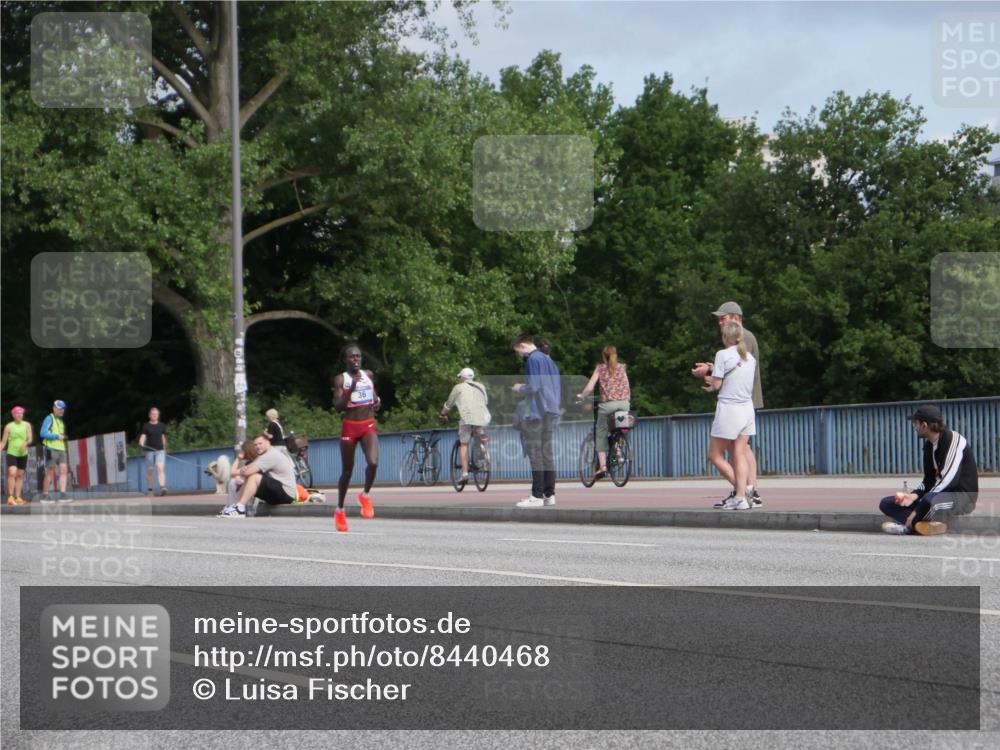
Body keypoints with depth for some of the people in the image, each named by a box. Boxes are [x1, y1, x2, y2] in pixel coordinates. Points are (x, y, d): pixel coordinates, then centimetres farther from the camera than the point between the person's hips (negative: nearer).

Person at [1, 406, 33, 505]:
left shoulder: (27, 425, 5)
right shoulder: (9, 426, 2)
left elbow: (30, 439, -4)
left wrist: (25, 443, -25)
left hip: (23, 454, 3)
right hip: (11, 453, -3)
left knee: (20, 475, 7)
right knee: (12, 473, -18)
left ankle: (18, 498, 13)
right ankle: (10, 497, -21)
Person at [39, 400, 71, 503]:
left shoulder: (61, 421, 21)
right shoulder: (49, 419, -4)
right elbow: (43, 433, -15)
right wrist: (57, 436, -14)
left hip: (61, 449, 7)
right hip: (51, 449, -7)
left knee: (64, 470, -6)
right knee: (50, 472, -4)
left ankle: (62, 495, -11)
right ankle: (45, 496, 5)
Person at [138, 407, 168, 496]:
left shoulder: (162, 426, 10)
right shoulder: (146, 426, 2)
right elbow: (142, 436, -9)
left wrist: (164, 449, 22)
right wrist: (141, 444, -29)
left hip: (160, 450, 1)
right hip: (149, 451, -1)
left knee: (160, 468, -17)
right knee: (149, 471, 6)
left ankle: (162, 487, -28)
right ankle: (149, 489, 19)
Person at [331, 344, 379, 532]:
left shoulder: (368, 375, 9)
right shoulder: (341, 379, -4)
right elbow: (338, 406, -12)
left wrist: (377, 402, 2)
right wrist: (351, 387, -23)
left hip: (368, 425, 2)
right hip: (349, 426, -2)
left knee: (373, 462, -22)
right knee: (347, 471, 7)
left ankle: (365, 495, 5)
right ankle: (339, 510, 24)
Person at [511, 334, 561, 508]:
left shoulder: (532, 360, -11)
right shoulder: (548, 359, 15)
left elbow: (533, 387, -18)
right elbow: (559, 384, 20)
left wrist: (519, 388, 2)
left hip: (536, 413, -8)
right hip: (552, 413, 8)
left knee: (535, 455, -6)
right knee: (548, 454, 9)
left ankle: (537, 496, -8)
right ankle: (550, 494, 9)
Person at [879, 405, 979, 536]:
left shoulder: (953, 440, -17)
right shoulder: (929, 445, 11)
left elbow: (948, 480, -24)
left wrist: (916, 513, -24)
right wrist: (913, 496, -10)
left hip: (963, 495, -10)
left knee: (930, 500, -44)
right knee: (886, 503, 3)